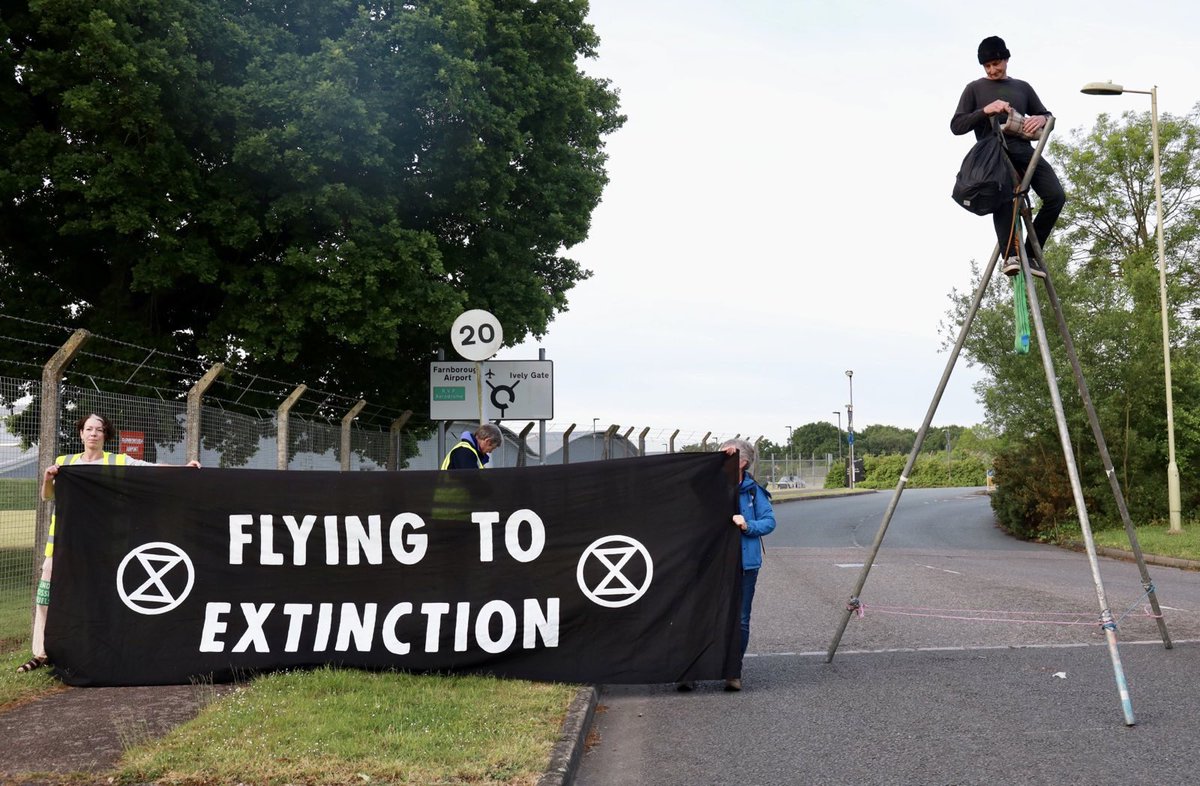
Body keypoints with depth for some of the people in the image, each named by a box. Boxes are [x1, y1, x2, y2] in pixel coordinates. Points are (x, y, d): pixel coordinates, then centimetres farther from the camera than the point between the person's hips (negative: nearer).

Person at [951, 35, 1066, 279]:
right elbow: (956, 126, 6)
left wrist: (1041, 118, -1)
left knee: (1056, 196, -18)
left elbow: (1048, 116, 26)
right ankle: (1010, 256, -41)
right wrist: (985, 111, -10)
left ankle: (1030, 253, -8)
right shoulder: (975, 89, 16)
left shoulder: (1022, 87, 25)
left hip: (1024, 151, 4)